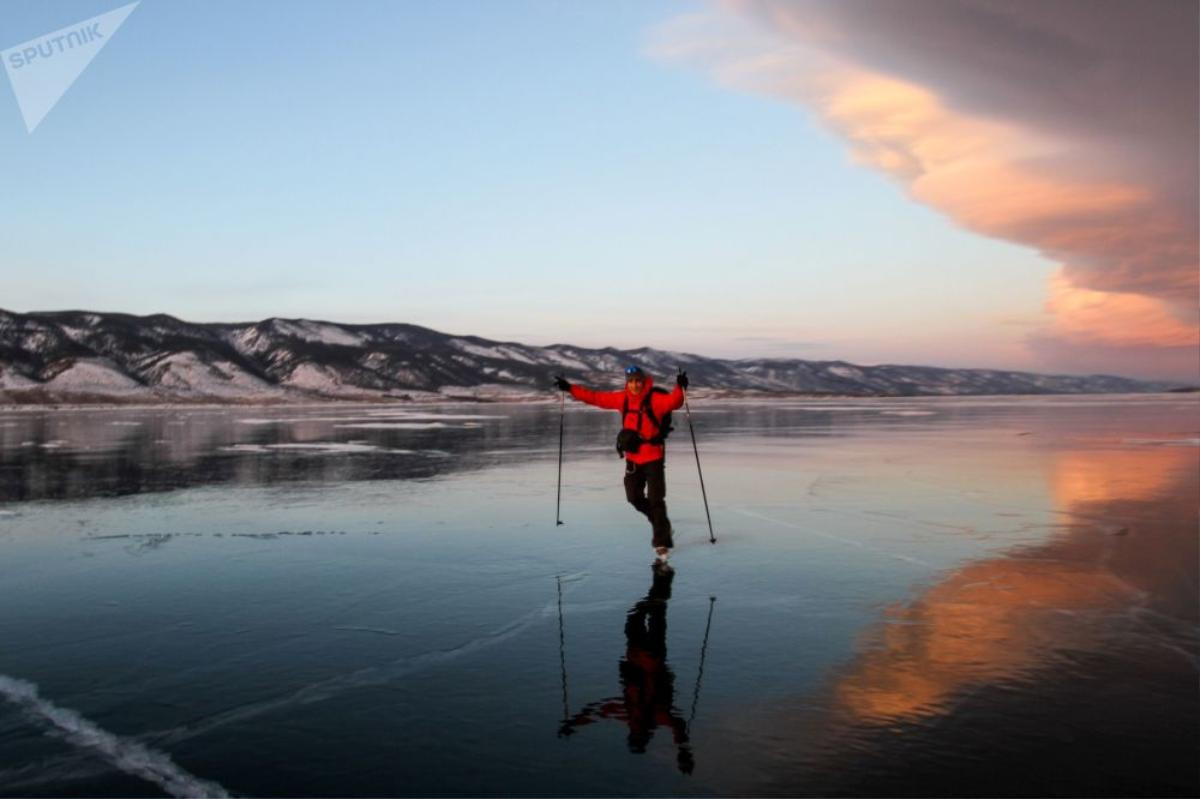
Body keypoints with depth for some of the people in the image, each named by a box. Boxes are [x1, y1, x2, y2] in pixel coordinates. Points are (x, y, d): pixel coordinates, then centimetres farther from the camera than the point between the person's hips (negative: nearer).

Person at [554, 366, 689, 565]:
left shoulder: (655, 398, -13)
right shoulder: (622, 399, 3)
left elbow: (673, 401, -31)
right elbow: (596, 397, 9)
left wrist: (680, 388, -51)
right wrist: (570, 389, 9)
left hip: (653, 457, -6)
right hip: (633, 457, 6)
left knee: (655, 499, -9)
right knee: (634, 497, 12)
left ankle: (662, 543, -1)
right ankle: (660, 524, 35)